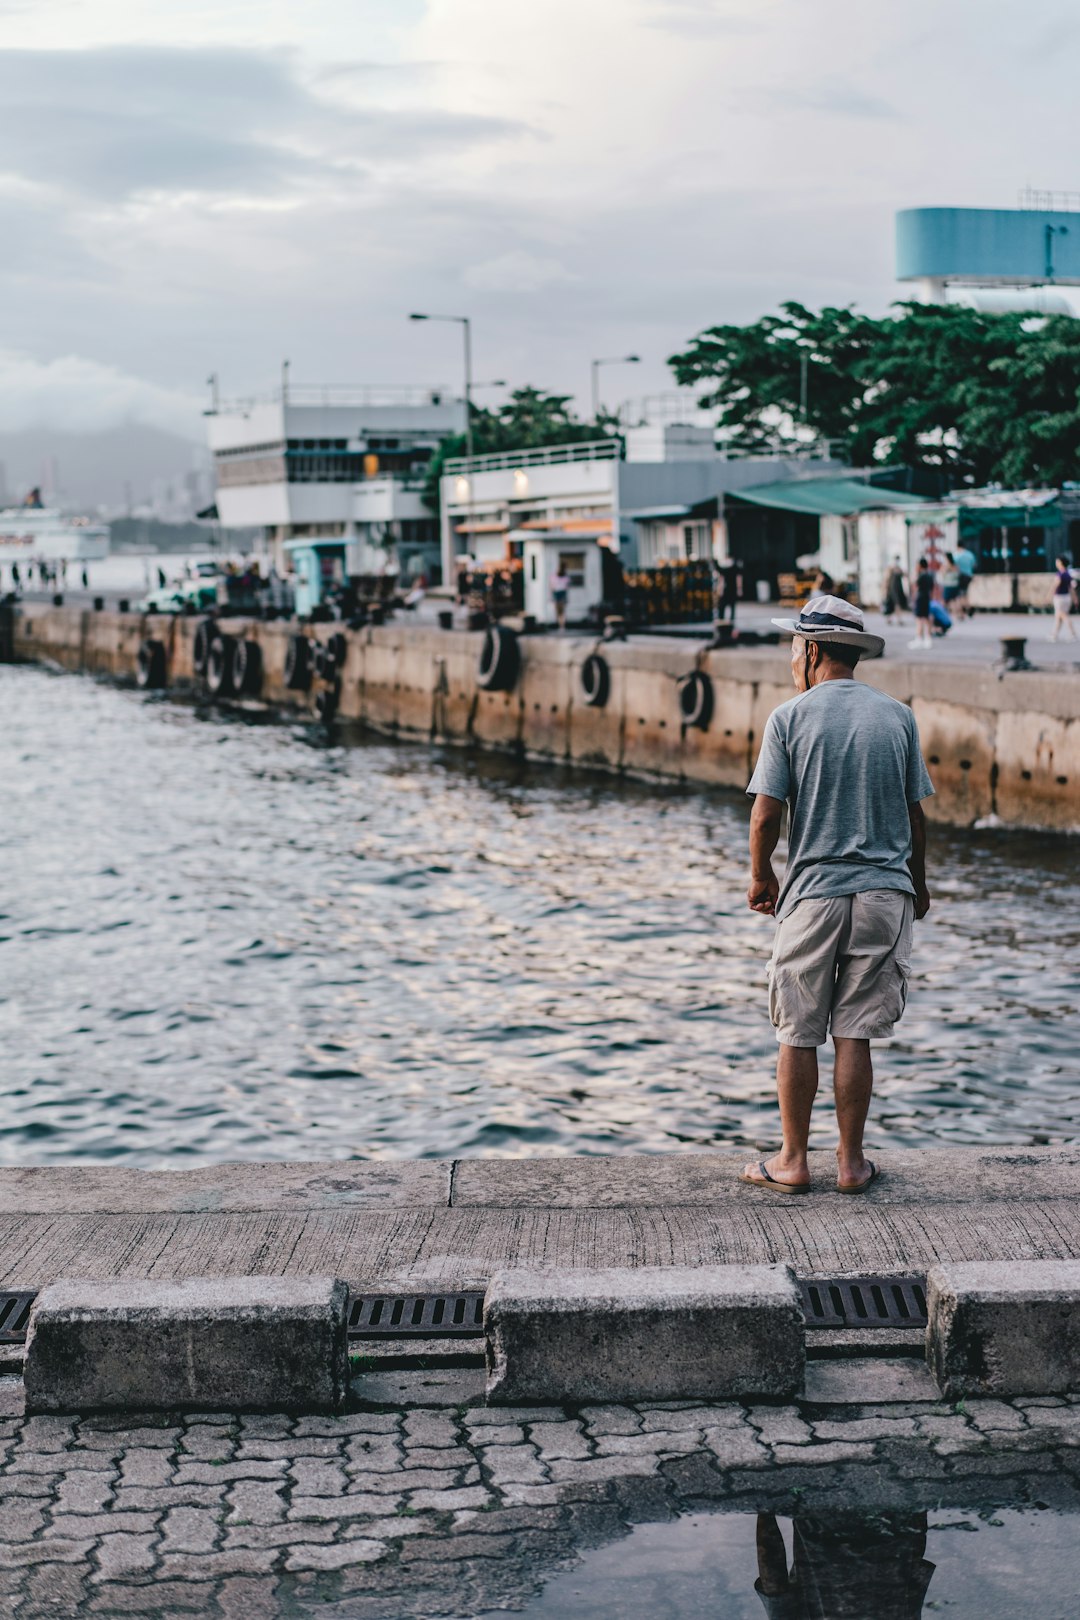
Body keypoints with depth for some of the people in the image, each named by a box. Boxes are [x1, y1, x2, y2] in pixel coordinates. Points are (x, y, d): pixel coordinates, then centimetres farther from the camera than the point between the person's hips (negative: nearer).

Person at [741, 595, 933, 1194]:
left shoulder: (789, 718, -5)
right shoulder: (897, 717, 4)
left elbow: (766, 814, -7)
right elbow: (914, 814, 7)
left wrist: (760, 878, 10)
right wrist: (917, 883, 21)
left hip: (812, 892, -2)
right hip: (884, 892, 2)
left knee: (798, 1034, 7)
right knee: (854, 1035, 7)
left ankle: (793, 1161, 14)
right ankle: (851, 1162, 11)